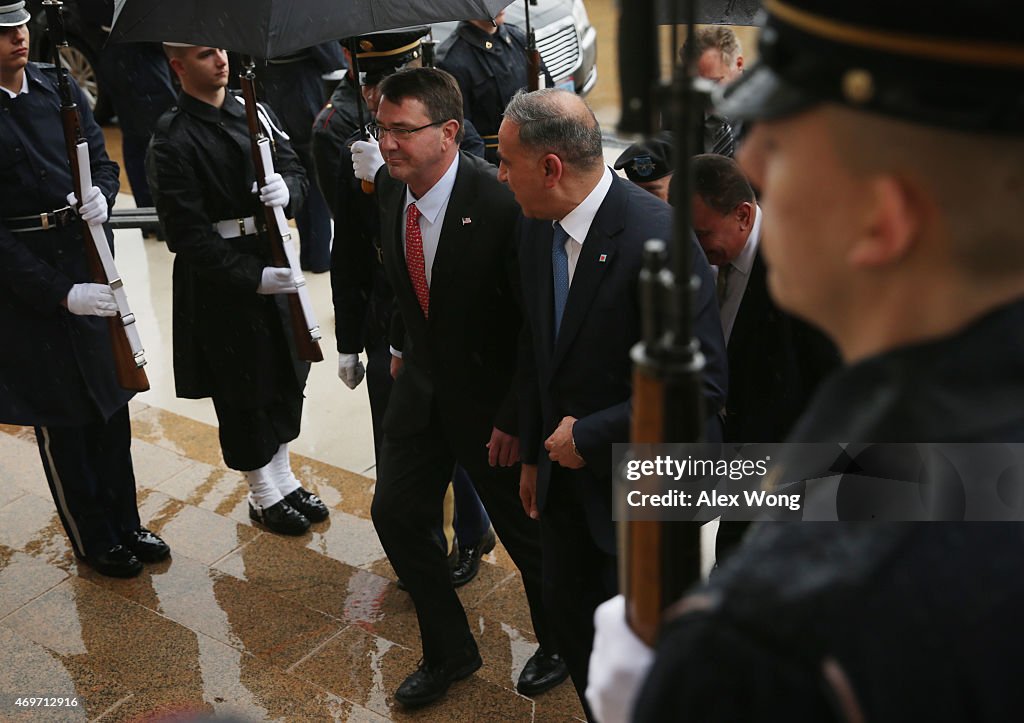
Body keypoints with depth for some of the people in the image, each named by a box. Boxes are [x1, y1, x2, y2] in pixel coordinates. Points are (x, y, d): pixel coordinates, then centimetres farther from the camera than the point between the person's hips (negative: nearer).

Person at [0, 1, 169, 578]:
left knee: (111, 401, 15)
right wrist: (61, 293, -23)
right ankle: (94, 541, 28)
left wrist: (102, 195, -15)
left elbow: (103, 159, 9)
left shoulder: (60, 86, 2)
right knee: (63, 419, 9)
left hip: (93, 264, 5)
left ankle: (125, 523, 33)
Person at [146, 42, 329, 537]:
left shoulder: (254, 111, 3)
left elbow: (295, 171, 8)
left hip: (274, 261, 6)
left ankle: (283, 478, 39)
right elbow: (187, 235, -18)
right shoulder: (172, 141, -15)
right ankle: (263, 497, 29)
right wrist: (252, 278, -25)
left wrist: (287, 189, -17)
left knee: (287, 376, 18)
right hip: (219, 280, -6)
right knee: (243, 392, 8)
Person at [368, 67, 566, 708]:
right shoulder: (391, 185, -6)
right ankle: (448, 652, 34)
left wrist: (515, 417, -19)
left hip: (491, 393, -6)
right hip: (422, 383, 7)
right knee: (396, 512, 11)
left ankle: (559, 646, 41)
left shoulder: (501, 202, -28)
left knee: (525, 532, 11)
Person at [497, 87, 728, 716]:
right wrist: (534, 453, 14)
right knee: (567, 609, 21)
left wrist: (589, 435, -20)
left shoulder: (657, 236, -26)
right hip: (568, 470, 7)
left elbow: (703, 385, -26)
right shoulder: (538, 227, -2)